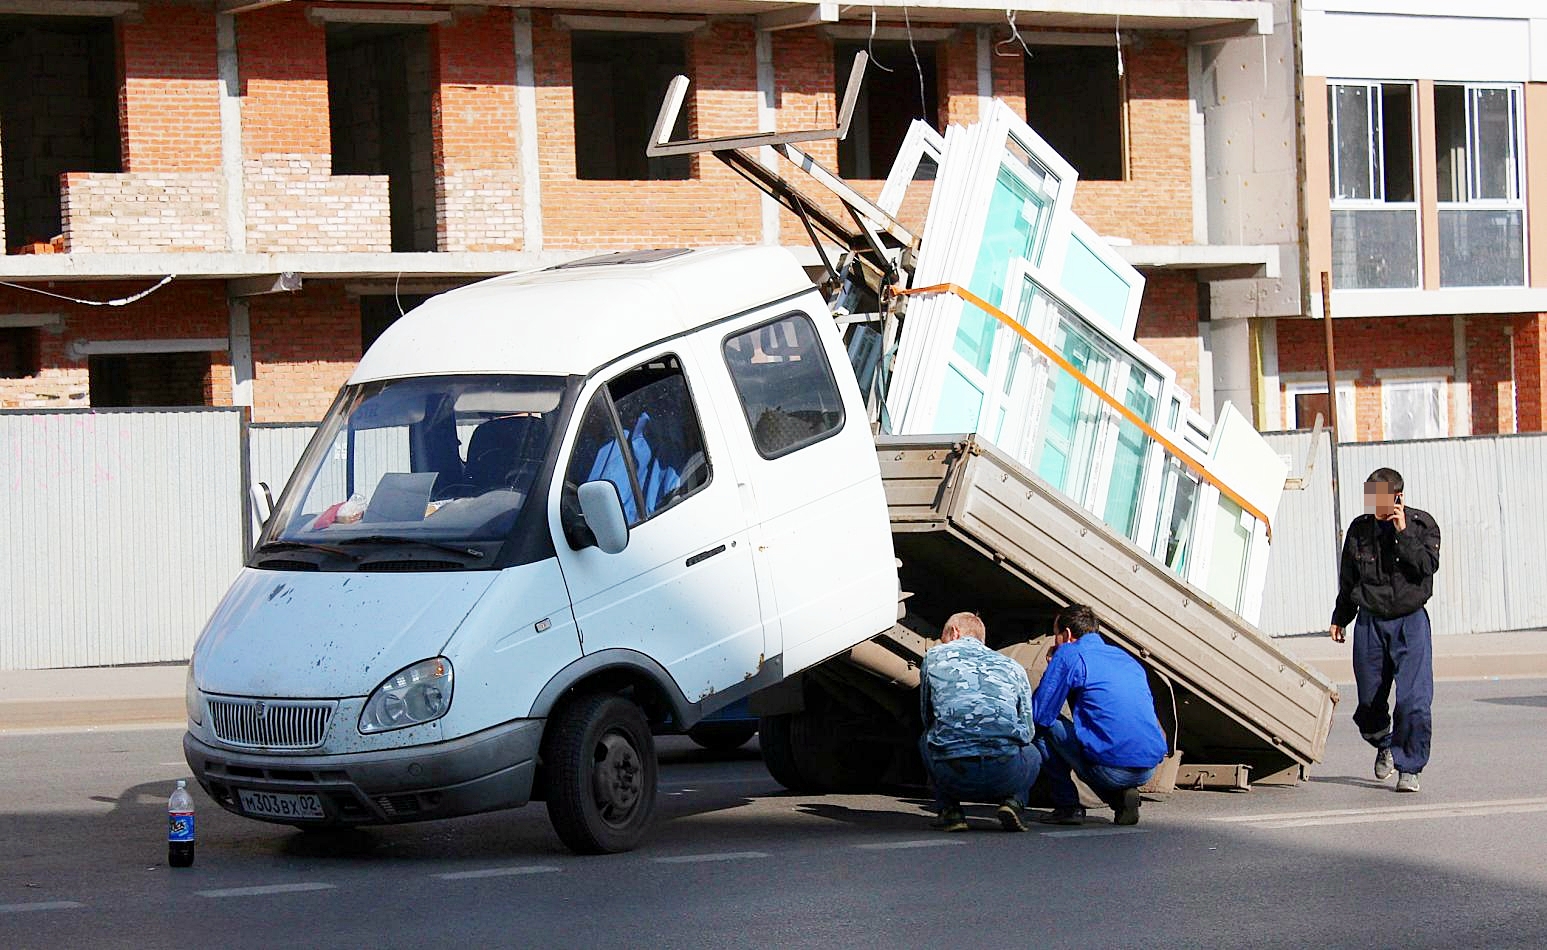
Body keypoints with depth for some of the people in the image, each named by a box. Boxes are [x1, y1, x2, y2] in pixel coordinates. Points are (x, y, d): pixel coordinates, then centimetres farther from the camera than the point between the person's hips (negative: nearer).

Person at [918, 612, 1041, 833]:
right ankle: (1012, 801, 8)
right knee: (1032, 754, 39)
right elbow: (1027, 731, 25)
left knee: (927, 741, 37)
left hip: (953, 777, 0)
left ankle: (950, 810, 16)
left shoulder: (934, 657, 20)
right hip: (1006, 774, 0)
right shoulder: (1012, 667, 22)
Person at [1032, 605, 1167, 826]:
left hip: (1110, 769, -7)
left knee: (1043, 728, 11)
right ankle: (1122, 796, 11)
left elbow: (1039, 715, -2)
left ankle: (1067, 807, 8)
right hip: (1149, 770, 7)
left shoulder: (1069, 655, 0)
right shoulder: (1126, 658, 23)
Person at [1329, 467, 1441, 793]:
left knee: (1414, 701, -13)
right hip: (1369, 622, 3)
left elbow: (1427, 565, -18)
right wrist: (1340, 617, 21)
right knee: (1369, 701, 6)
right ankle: (1384, 745, 36)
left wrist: (1403, 533, -21)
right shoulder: (1360, 528, 4)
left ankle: (1409, 768, -3)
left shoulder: (1421, 524, -3)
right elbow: (1347, 578, 16)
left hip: (1410, 622, -3)